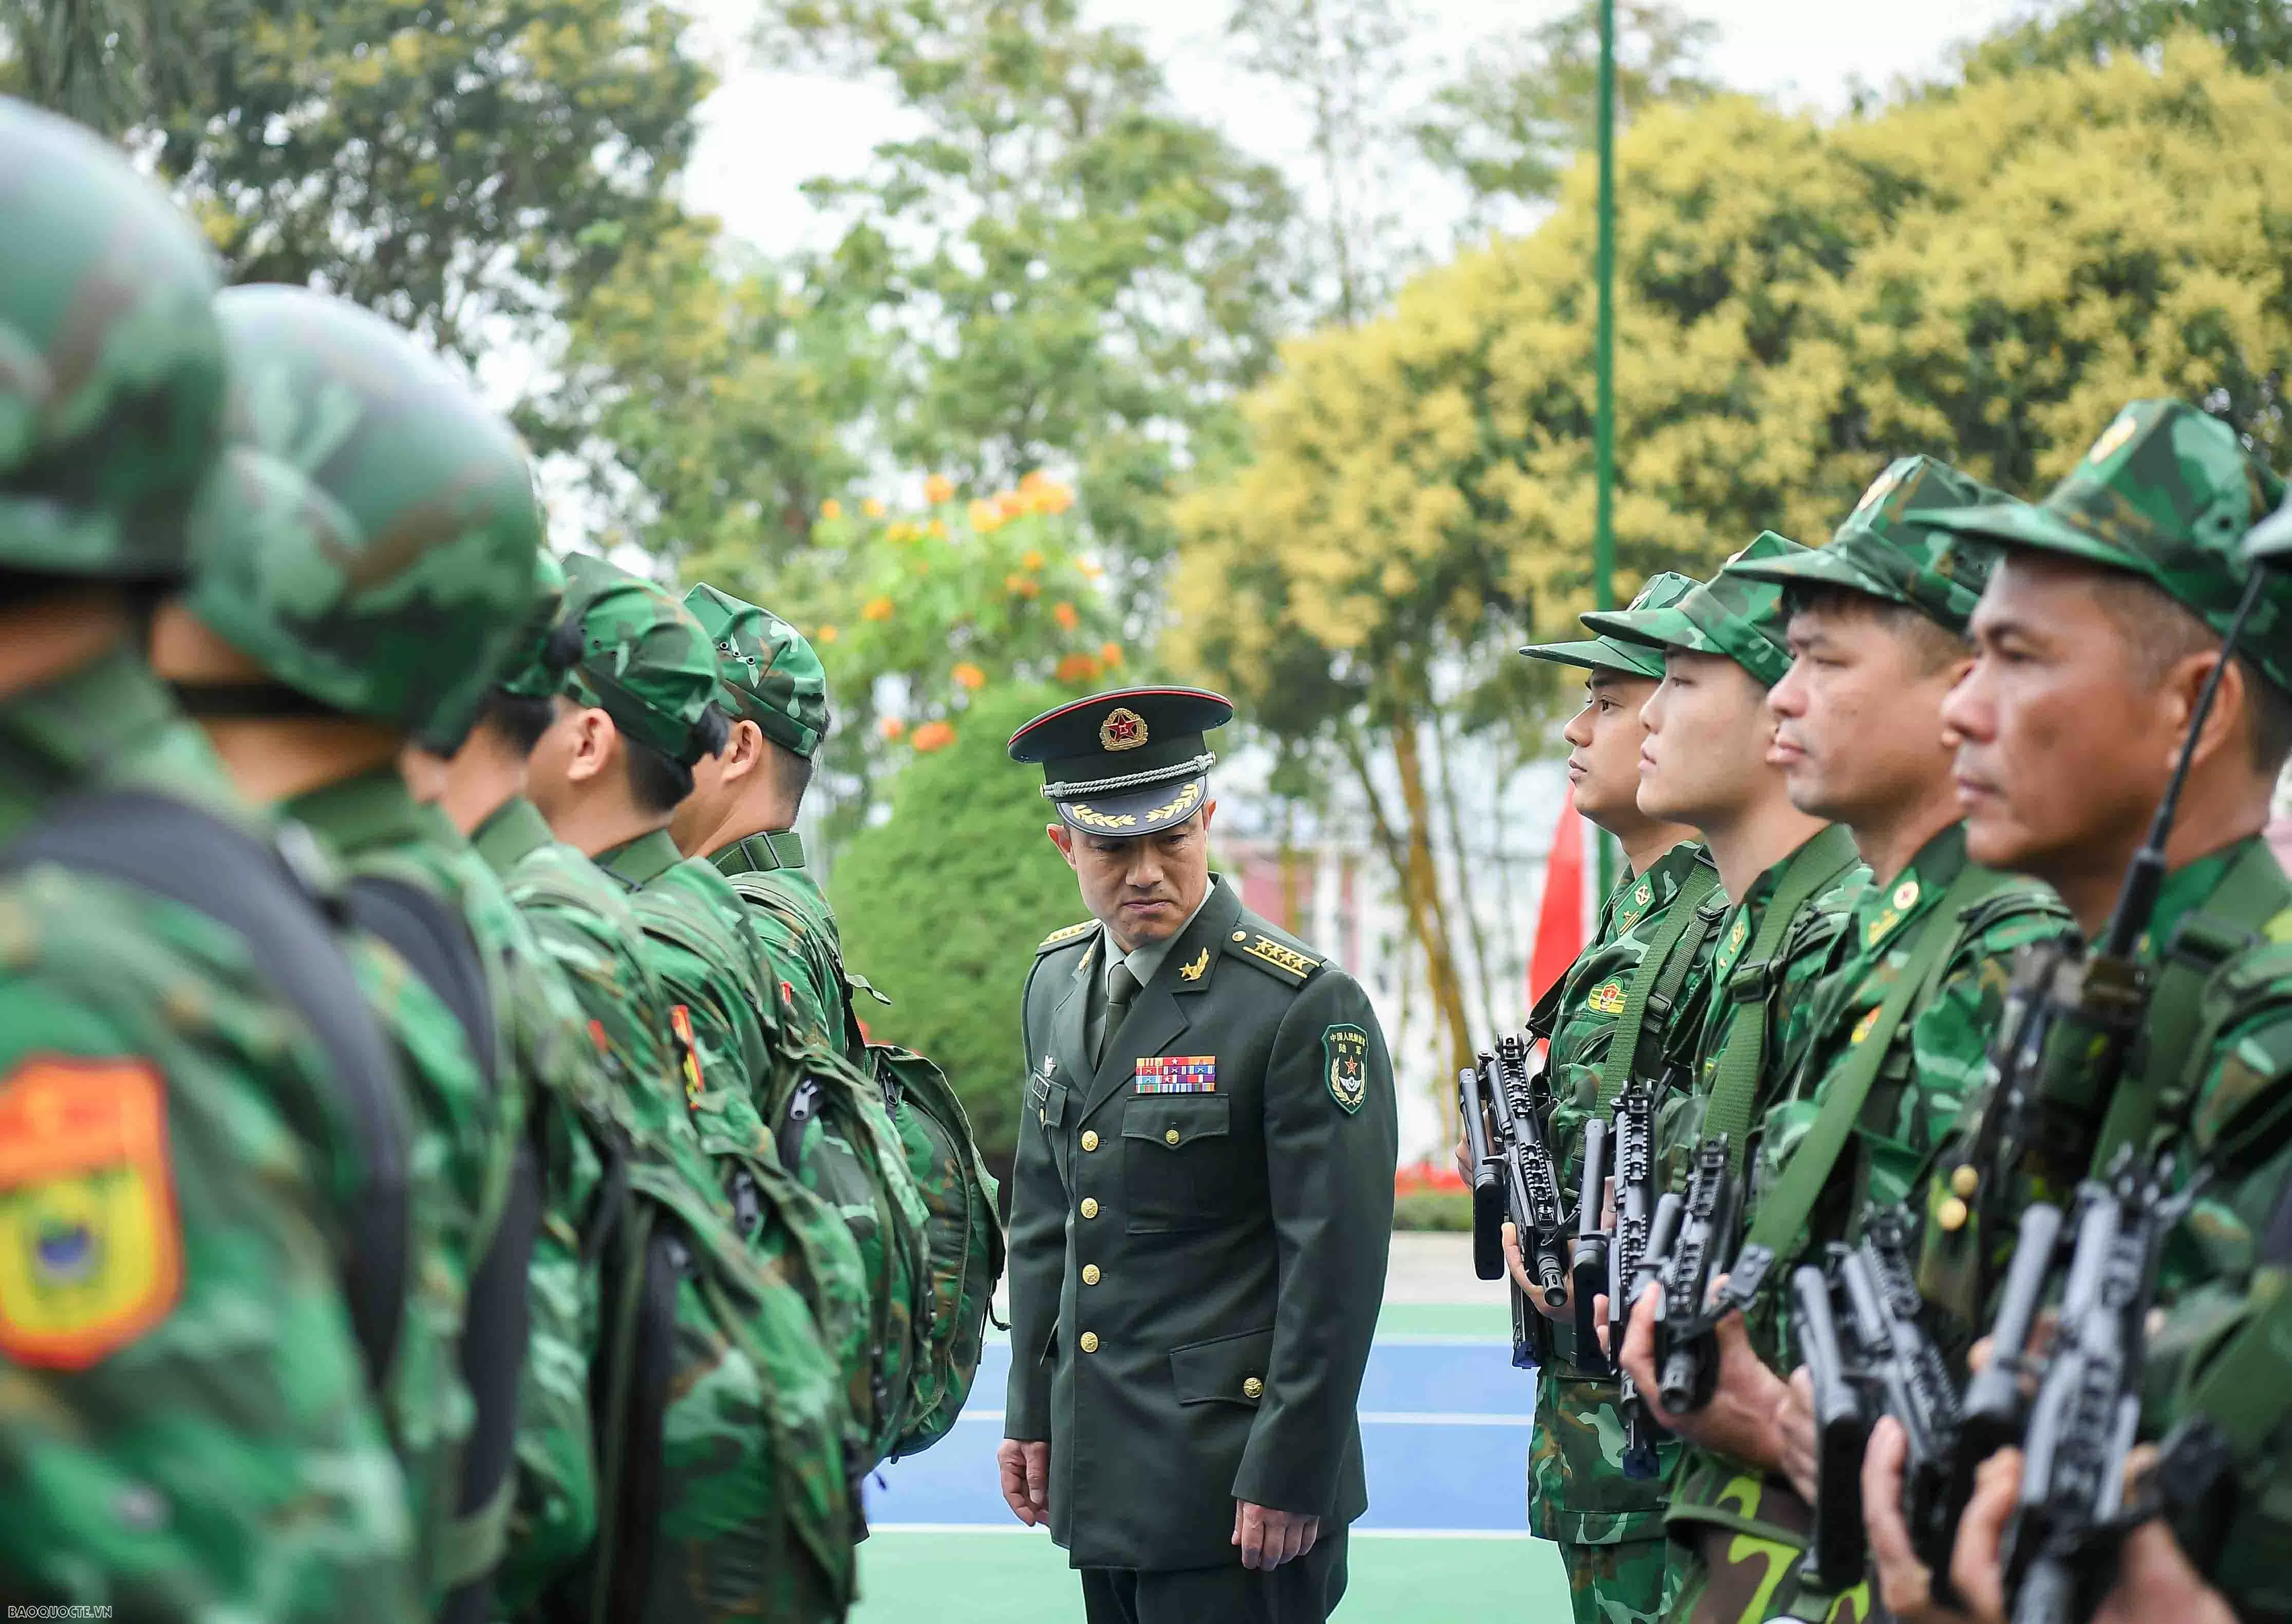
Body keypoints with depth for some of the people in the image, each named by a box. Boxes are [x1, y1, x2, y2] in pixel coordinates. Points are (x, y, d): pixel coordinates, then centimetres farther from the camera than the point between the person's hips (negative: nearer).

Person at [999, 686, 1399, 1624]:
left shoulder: (1307, 1007, -13)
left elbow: (1335, 1268, -14)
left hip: (1232, 1482, -7)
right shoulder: (1056, 982, 10)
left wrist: (1289, 1478, -16)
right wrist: (1031, 1412, 14)